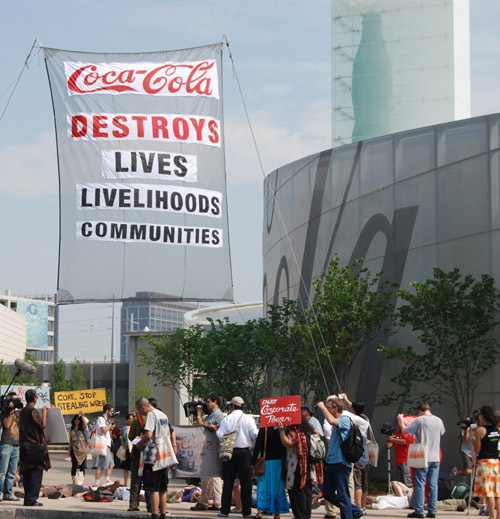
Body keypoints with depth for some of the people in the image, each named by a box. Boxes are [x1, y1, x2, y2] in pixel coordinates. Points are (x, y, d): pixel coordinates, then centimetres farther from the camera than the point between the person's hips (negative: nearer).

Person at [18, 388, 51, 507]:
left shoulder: (23, 411, 13)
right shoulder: (32, 411, -14)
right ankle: (31, 499, -9)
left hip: (24, 446, 9)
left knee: (27, 473, 10)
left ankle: (27, 499, 12)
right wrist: (44, 413, 0)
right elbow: (42, 425, -14)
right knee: (36, 472, -6)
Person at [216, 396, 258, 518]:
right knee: (246, 482, 3)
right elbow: (255, 435, -7)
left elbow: (219, 435, -5)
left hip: (229, 452, 1)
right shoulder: (248, 419, -3)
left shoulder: (226, 419, -1)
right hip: (244, 452, -1)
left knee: (228, 482, 6)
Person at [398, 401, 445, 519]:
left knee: (420, 485, 0)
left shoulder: (419, 420, -9)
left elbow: (405, 430, -5)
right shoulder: (439, 420, 7)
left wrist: (401, 420, 14)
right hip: (435, 458, 4)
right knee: (433, 485, 6)